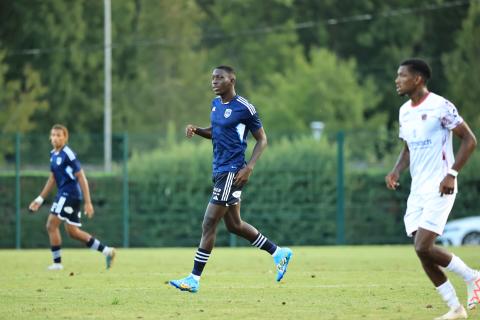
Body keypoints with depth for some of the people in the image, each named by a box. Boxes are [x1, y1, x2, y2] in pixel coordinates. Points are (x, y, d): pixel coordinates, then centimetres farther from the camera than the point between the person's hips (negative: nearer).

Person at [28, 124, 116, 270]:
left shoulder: (68, 154, -14)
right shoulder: (53, 154, 12)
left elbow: (82, 178, -14)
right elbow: (52, 179, 22)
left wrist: (88, 202, -16)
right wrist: (40, 199, 20)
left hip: (70, 194, -9)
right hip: (63, 194, 9)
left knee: (51, 225, -11)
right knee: (72, 231, 13)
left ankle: (57, 263, -4)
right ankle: (106, 251, 19)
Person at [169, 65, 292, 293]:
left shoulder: (244, 108, -11)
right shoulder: (216, 104, 12)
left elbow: (262, 140, -6)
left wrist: (249, 167, -17)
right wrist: (197, 130, 5)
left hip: (232, 172, -9)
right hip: (219, 171, 9)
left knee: (209, 223, -10)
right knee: (234, 225, 15)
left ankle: (194, 278, -7)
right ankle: (279, 253, 28)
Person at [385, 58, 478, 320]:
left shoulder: (440, 107, -12)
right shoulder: (404, 111, 12)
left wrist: (452, 174, -19)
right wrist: (396, 170, 4)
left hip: (439, 189, -8)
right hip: (417, 190, 8)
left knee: (423, 247, -18)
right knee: (422, 251, 2)